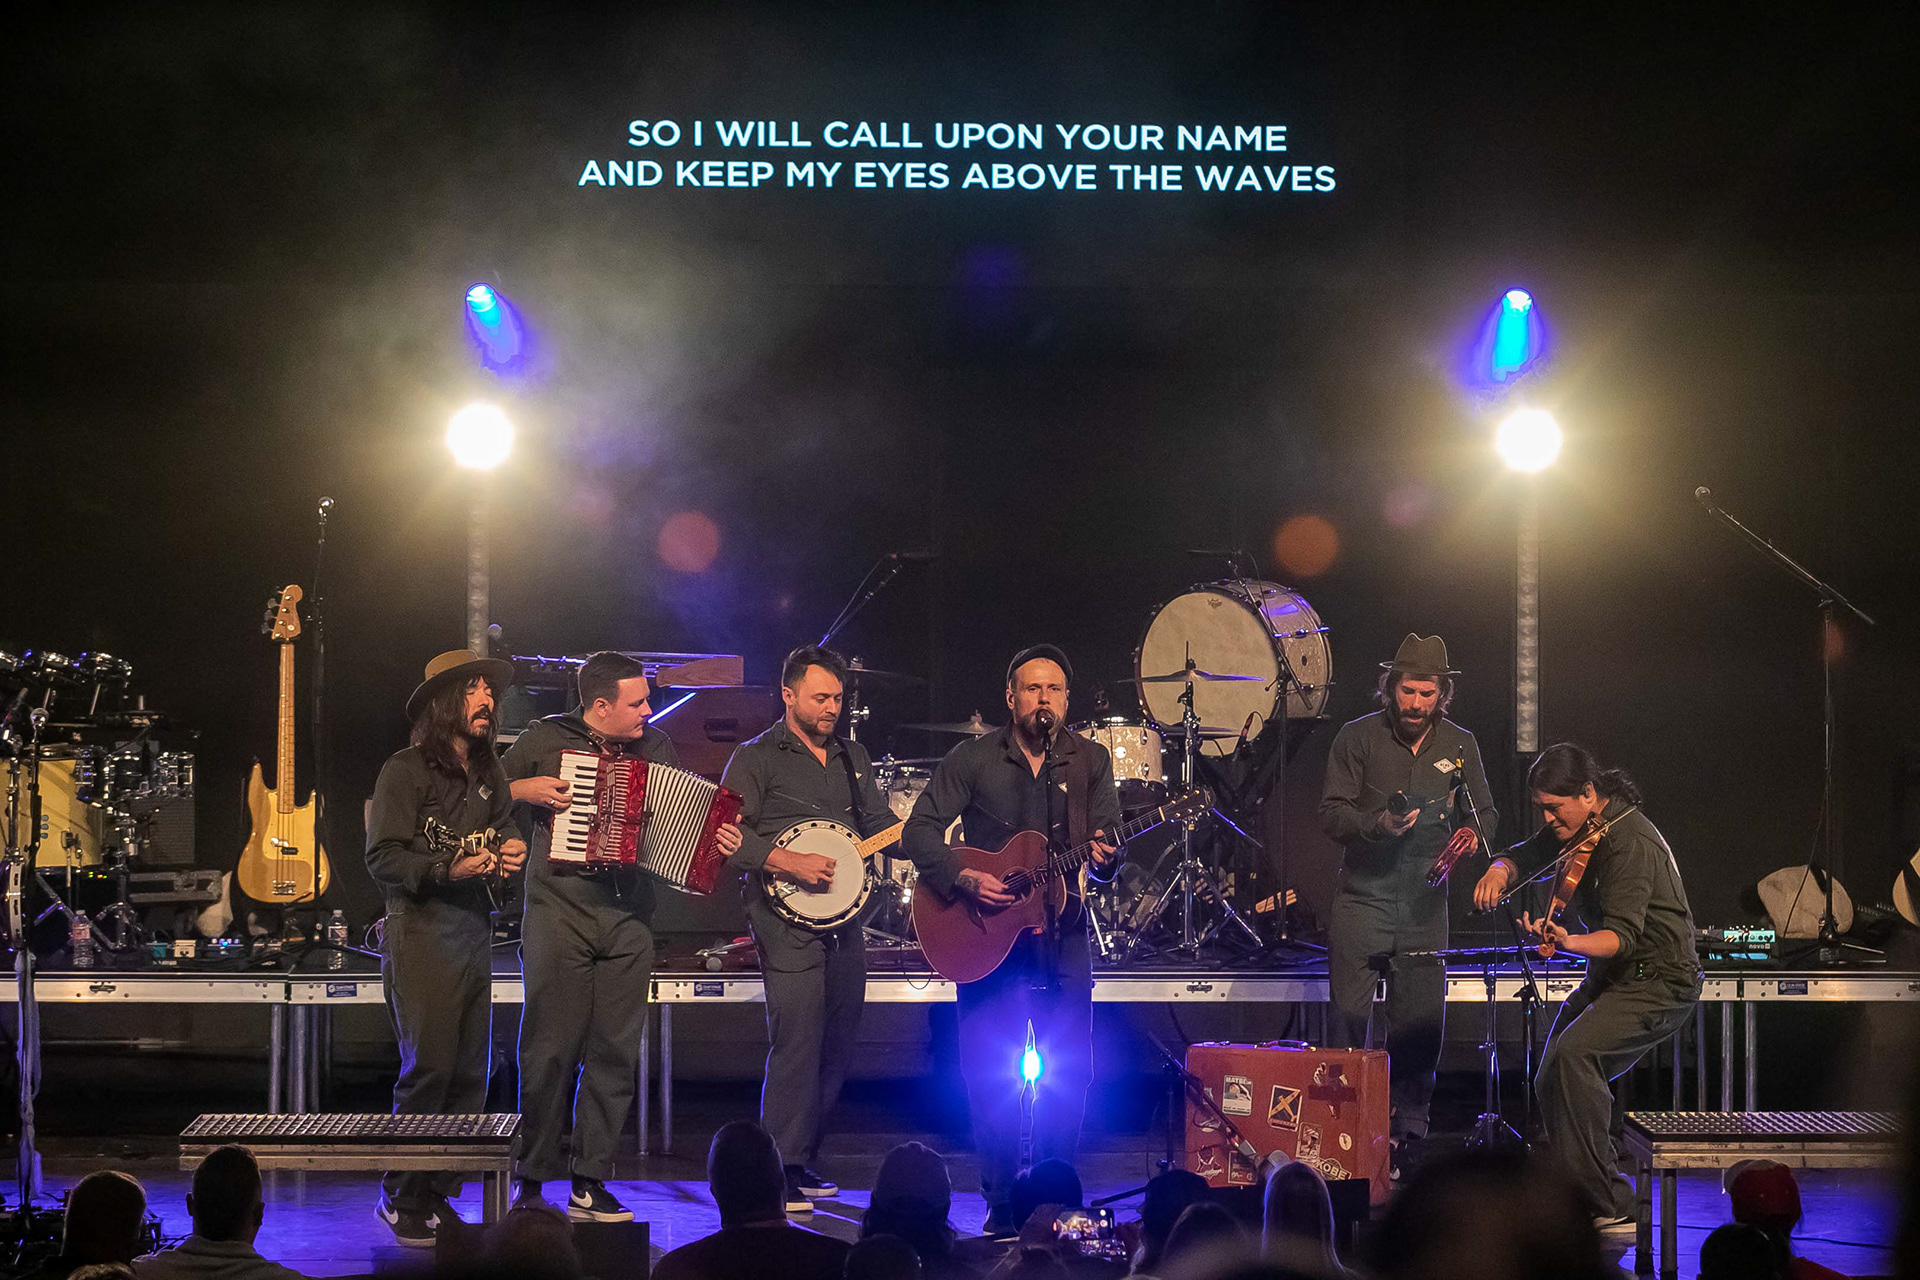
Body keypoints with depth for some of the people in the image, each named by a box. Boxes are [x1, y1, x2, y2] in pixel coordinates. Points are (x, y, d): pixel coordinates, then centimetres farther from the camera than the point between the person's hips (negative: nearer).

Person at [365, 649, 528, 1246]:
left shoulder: (488, 773, 17)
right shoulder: (406, 771, -5)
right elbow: (382, 858, -10)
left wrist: (510, 854, 8)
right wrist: (447, 869, -22)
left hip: (474, 928, 7)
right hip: (421, 931, -7)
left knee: (470, 1072, 4)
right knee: (429, 1067, -11)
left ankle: (438, 1195, 12)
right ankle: (402, 1199, 0)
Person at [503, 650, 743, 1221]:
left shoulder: (656, 747, 13)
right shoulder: (545, 740, 3)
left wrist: (719, 840, -2)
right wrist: (525, 790, -9)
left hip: (629, 918, 4)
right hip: (559, 911, -4)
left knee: (615, 1052, 2)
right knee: (551, 1049, -5)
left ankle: (590, 1183, 8)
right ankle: (531, 1180, 4)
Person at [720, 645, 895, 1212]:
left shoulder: (852, 757, 19)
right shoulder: (757, 759, -1)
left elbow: (880, 823, 21)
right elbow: (731, 836, -10)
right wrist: (792, 863, -20)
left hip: (844, 922, 7)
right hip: (788, 924, -7)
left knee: (836, 1049, 9)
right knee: (796, 1046, -13)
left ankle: (804, 1160, 20)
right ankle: (781, 1171, -8)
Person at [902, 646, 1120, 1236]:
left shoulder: (1090, 762, 4)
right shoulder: (974, 759, -2)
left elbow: (1108, 847, 0)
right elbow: (920, 830, -5)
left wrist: (1103, 859, -24)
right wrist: (963, 878, -20)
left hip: (1062, 939, 2)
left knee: (1071, 1076, 0)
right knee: (989, 1076, -3)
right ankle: (1002, 1204, 8)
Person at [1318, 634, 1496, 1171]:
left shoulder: (1460, 745, 9)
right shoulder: (1358, 737, -1)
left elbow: (1485, 812, 17)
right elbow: (1331, 813, -3)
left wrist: (1472, 832, -6)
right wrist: (1377, 825, -22)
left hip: (1426, 902, 3)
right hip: (1364, 896, -3)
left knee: (1421, 1022, 2)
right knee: (1348, 1015, -7)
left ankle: (1408, 1132, 13)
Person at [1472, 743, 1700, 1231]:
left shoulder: (1629, 843, -24)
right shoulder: (1576, 826, 4)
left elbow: (1623, 936, -31)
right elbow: (1528, 856, 16)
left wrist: (1570, 943, -50)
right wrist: (1499, 871, -9)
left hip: (1658, 983, -10)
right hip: (1610, 976, 10)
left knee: (1574, 1053, -29)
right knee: (1551, 1084, 5)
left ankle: (1610, 1208, -27)